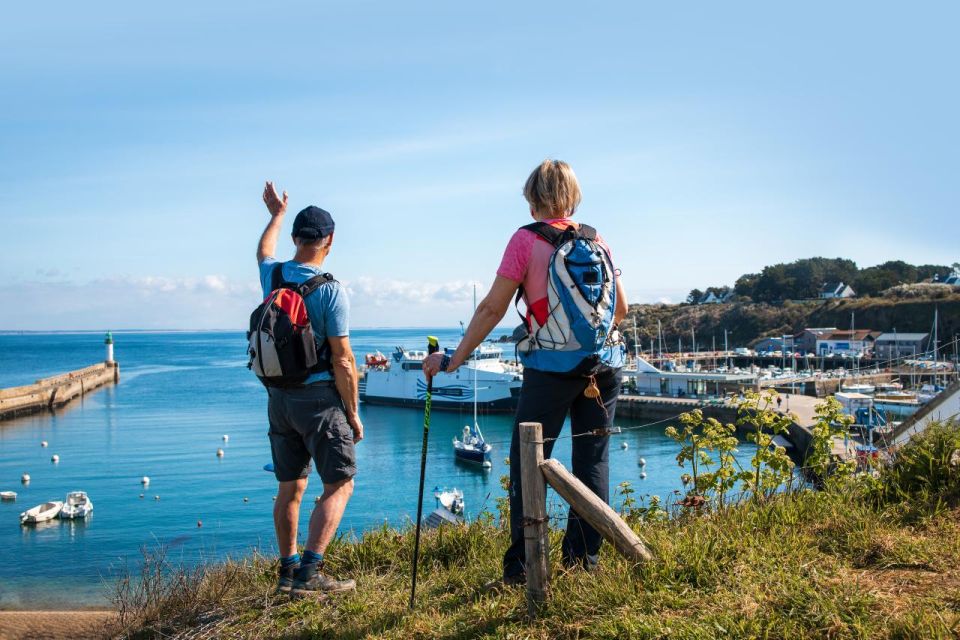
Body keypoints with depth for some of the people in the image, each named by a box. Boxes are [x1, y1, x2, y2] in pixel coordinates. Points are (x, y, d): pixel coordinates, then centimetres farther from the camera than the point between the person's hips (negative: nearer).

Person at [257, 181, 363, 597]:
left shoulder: (273, 276, 3)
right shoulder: (330, 291, -15)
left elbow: (264, 251, 30)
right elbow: (342, 361, -14)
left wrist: (276, 214, 46)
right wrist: (353, 414, -5)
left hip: (278, 397, 7)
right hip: (319, 397, -7)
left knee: (290, 486, 15)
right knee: (340, 485, 1)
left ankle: (288, 571, 21)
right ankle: (309, 573, -6)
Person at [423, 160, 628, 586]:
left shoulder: (526, 239, -5)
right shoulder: (596, 239, 9)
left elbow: (492, 309, -7)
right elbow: (621, 307, 15)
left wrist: (454, 359, -1)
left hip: (551, 367, -5)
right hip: (604, 363, 5)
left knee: (528, 462, 4)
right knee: (593, 460, 13)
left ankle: (523, 565, 5)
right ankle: (584, 558, 19)